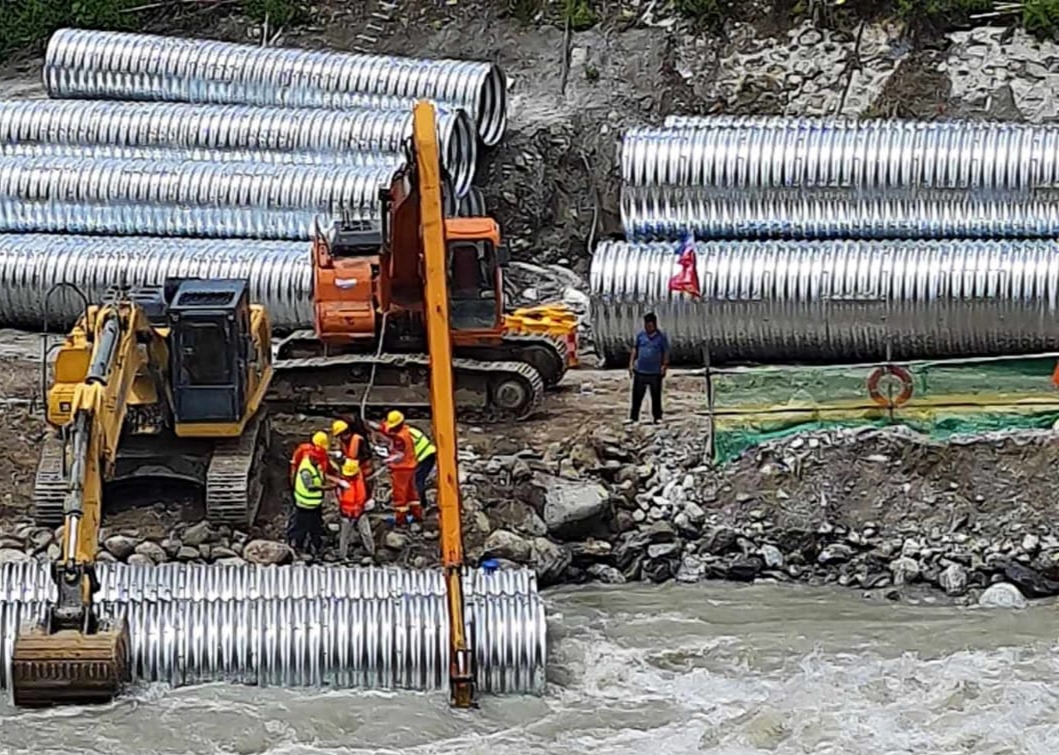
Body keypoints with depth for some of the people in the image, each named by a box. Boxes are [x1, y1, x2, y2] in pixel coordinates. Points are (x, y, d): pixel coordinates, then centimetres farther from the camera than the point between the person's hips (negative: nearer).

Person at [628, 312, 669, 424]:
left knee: (656, 397, 7)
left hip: (655, 372, -2)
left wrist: (664, 366, -9)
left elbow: (666, 353, 0)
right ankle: (633, 417, 11)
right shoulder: (640, 335, 4)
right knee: (637, 396, 4)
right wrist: (631, 363, 6)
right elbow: (635, 349, 12)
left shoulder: (661, 337, -3)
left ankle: (657, 417, 17)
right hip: (640, 371, 2)